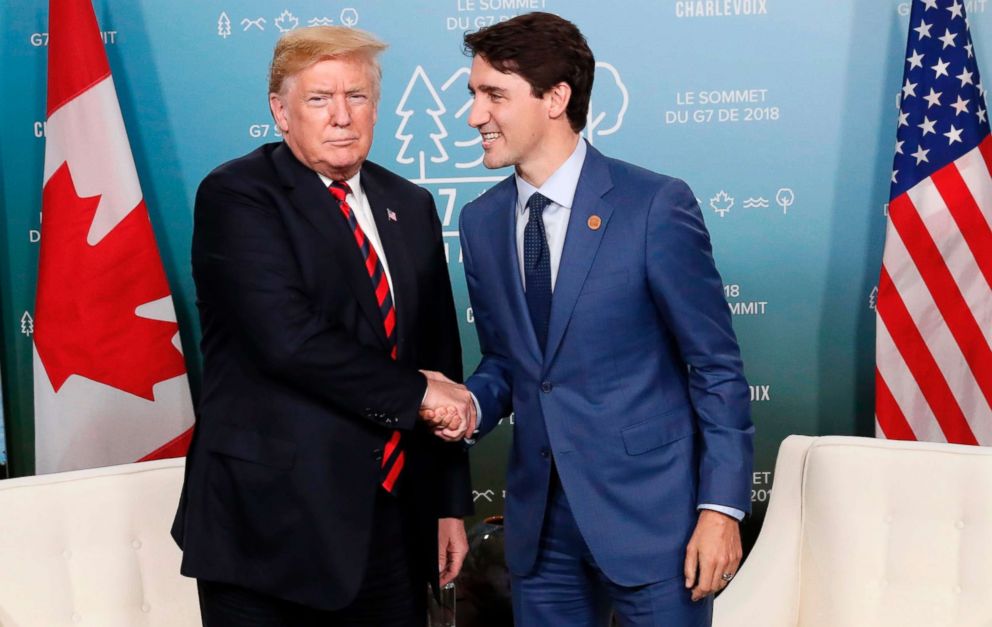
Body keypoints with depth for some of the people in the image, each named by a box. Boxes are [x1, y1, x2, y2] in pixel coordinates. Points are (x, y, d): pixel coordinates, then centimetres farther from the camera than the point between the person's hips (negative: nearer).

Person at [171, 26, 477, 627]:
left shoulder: (411, 207, 12)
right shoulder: (236, 196, -8)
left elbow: (441, 354, 14)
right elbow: (288, 337, -21)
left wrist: (451, 500, 12)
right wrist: (417, 394, -12)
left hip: (395, 525, 6)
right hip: (273, 523, -5)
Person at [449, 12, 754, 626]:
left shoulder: (656, 205, -11)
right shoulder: (481, 222, 6)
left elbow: (716, 367, -8)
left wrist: (721, 507, -12)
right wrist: (470, 404, -6)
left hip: (651, 517, -5)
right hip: (540, 523, 5)